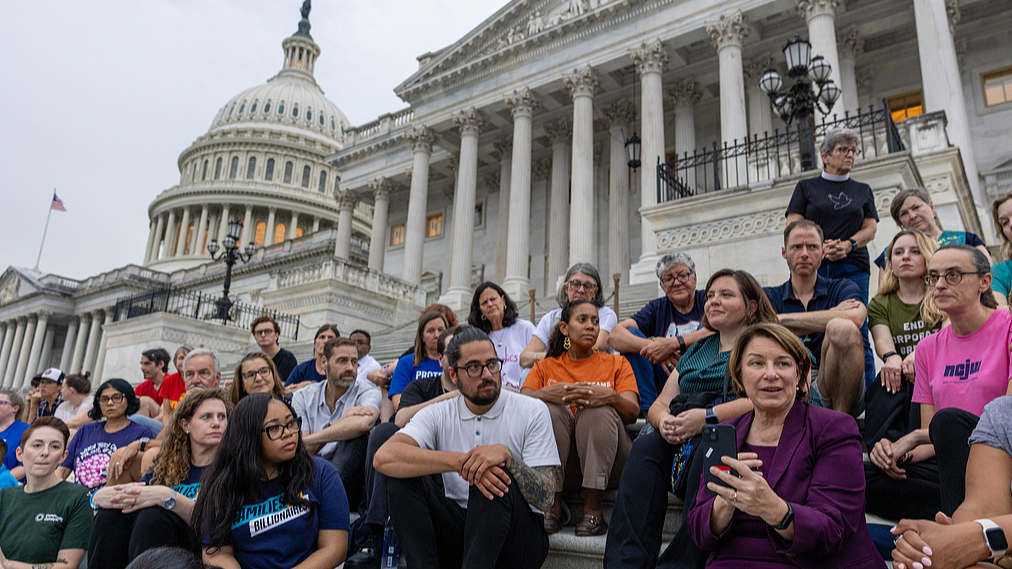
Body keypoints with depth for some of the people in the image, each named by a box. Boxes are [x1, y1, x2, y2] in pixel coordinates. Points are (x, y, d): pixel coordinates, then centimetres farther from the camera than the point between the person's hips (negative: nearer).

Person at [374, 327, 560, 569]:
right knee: (404, 477, -19)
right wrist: (458, 461, -29)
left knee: (494, 476, -31)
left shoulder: (532, 411, -3)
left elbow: (545, 499, -10)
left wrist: (507, 456, -28)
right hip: (458, 531, 3)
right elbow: (384, 457, -19)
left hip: (517, 537, -2)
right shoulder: (438, 415, 2)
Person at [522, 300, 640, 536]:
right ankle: (552, 503, -22)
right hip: (556, 461, 1)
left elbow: (633, 412, -1)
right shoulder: (545, 367, 17)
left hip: (604, 461, 0)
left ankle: (594, 507, -26)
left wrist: (611, 397, -24)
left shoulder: (617, 364, 16)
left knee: (599, 408, -26)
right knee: (549, 408, -25)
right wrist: (544, 394, -25)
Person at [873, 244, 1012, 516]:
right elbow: (931, 436, 11)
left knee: (949, 419, -33)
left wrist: (915, 436, -15)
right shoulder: (929, 348, 13)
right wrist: (902, 453, -14)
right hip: (953, 465, 4)